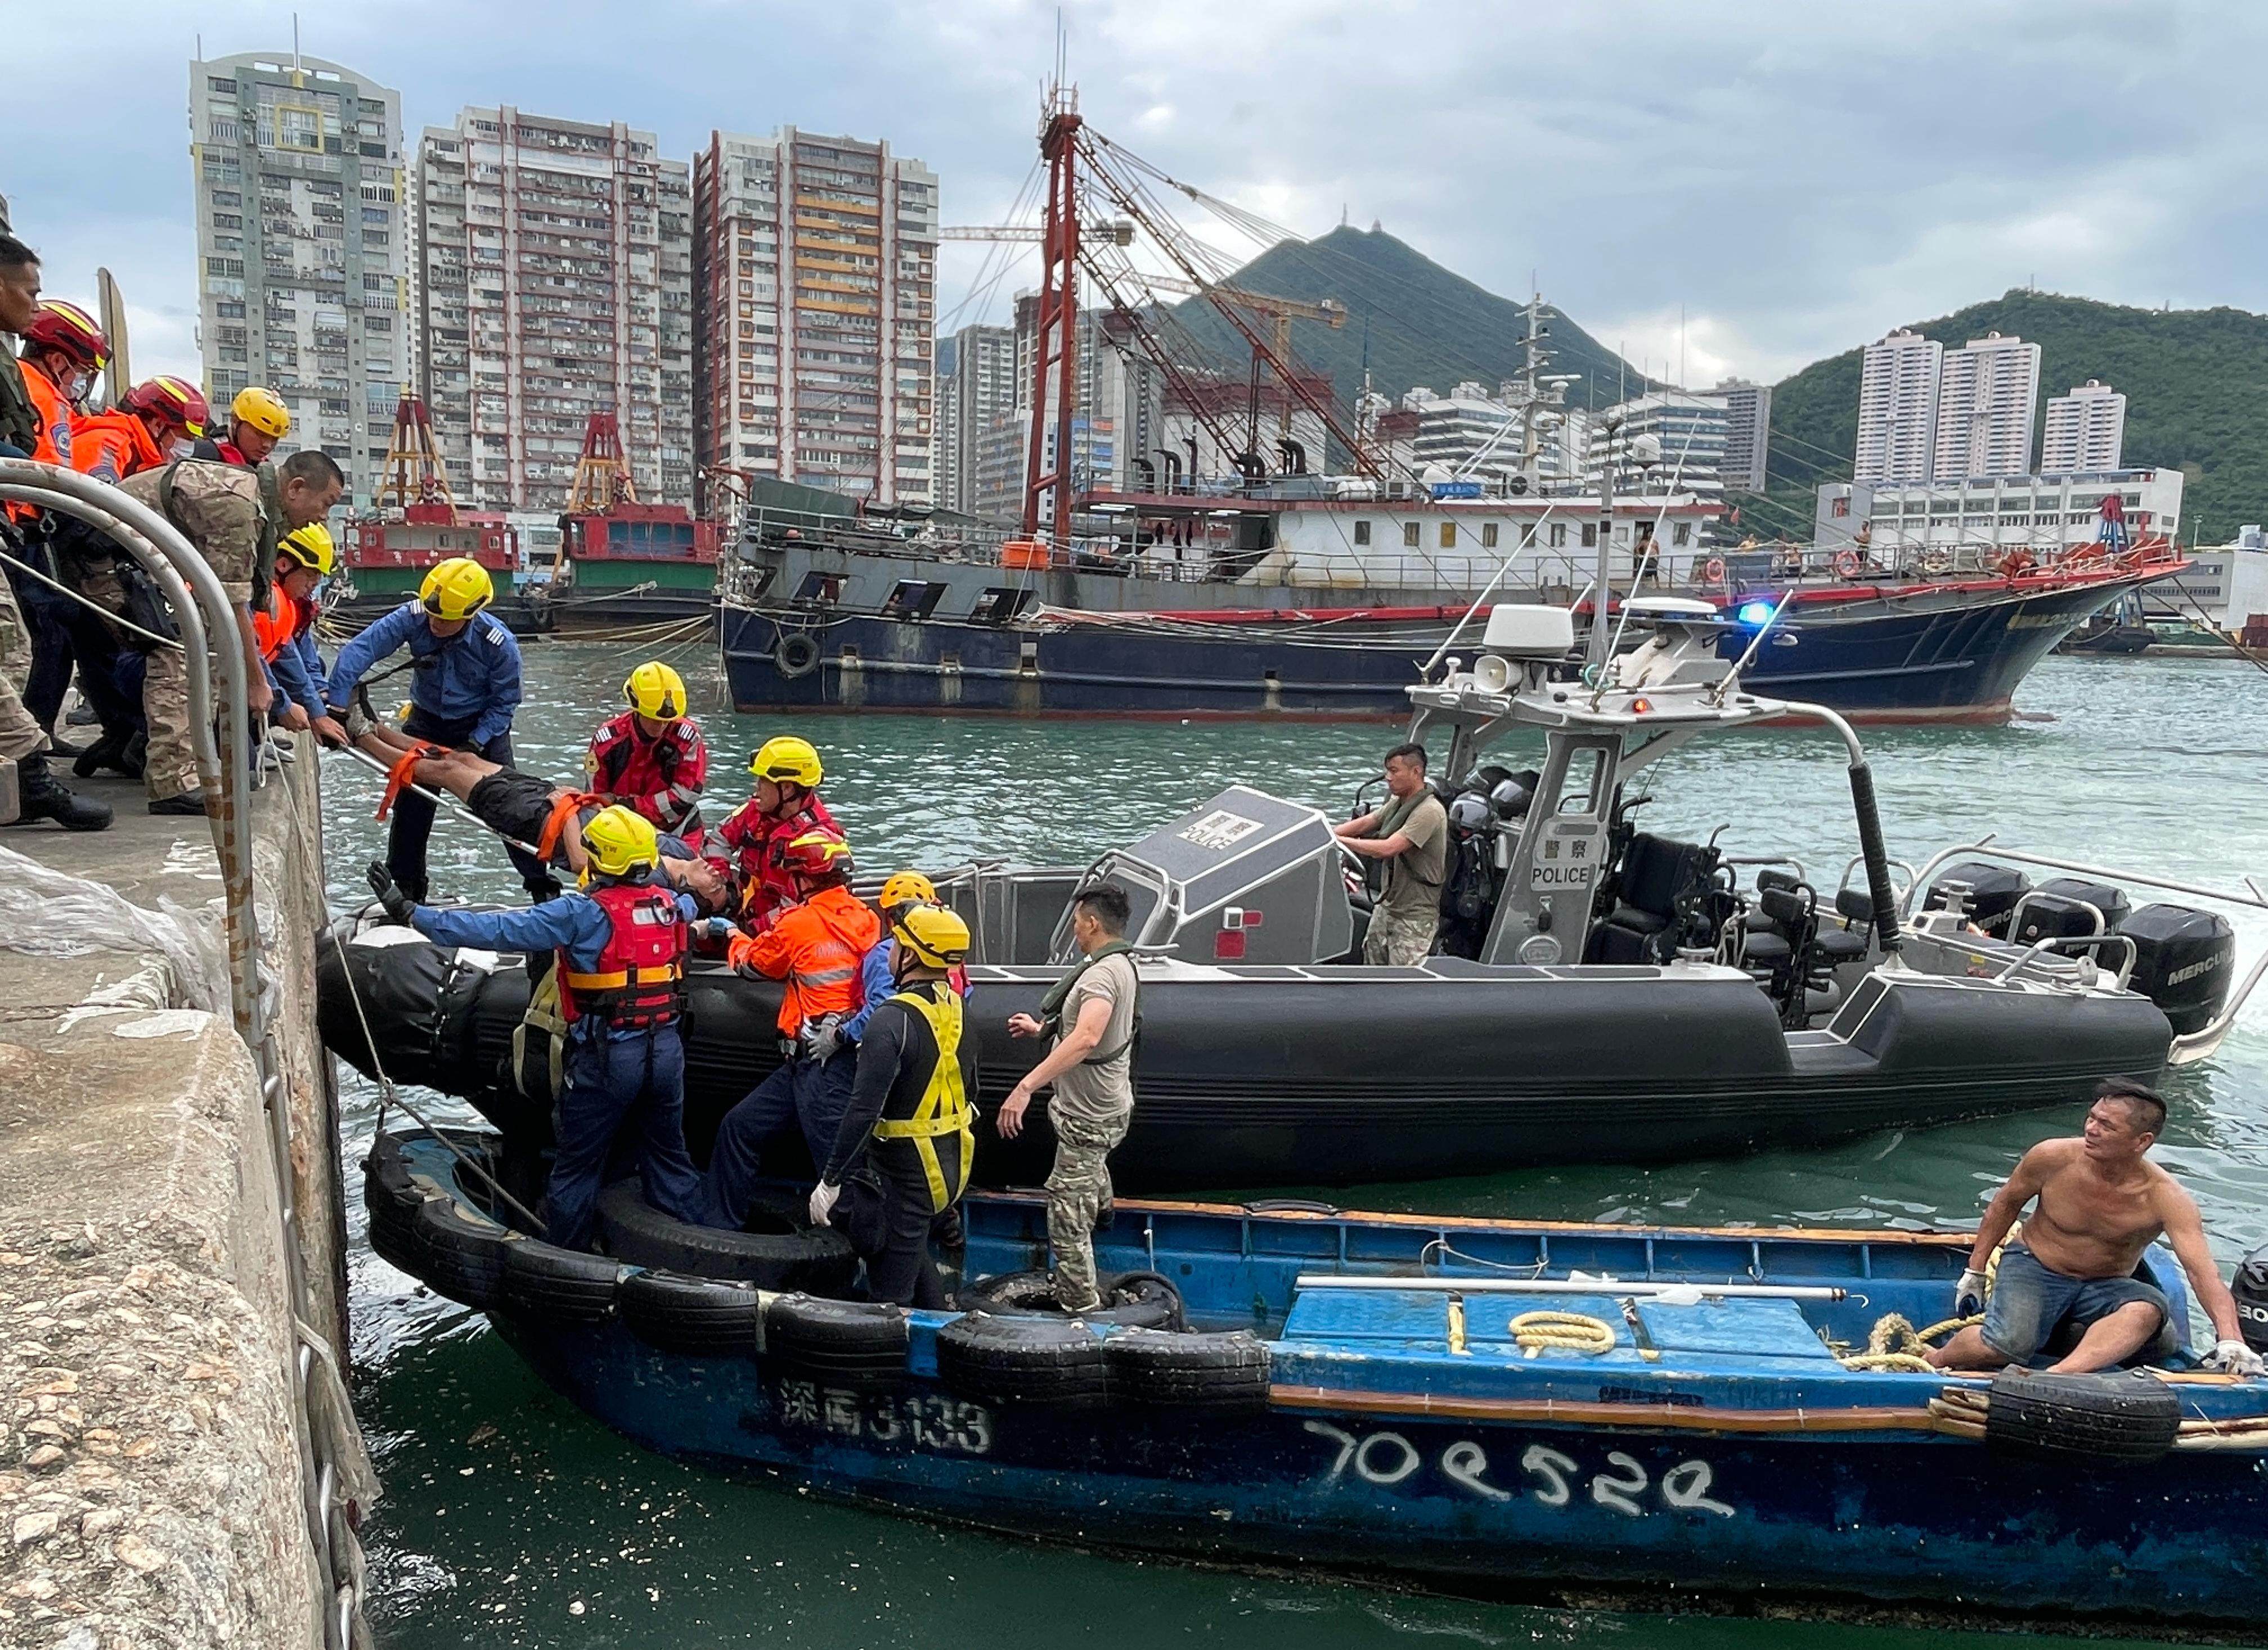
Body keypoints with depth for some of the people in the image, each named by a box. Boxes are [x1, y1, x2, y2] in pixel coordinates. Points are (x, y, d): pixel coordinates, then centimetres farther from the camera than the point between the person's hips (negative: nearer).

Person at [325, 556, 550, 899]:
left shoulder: (500, 644, -28)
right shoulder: (412, 618, -24)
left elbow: (504, 703, -15)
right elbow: (358, 651, -26)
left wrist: (474, 745, -24)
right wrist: (337, 708, -34)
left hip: (481, 726, -2)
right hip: (427, 720, 3)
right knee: (411, 804, 3)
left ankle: (541, 884, 4)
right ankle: (404, 887, 20)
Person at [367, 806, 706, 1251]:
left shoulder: (583, 914, -14)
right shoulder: (672, 905, 3)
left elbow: (498, 930, -17)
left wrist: (410, 913, -12)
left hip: (605, 1056, -5)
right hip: (667, 1048, 5)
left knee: (577, 1165, 10)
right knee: (669, 1154, 17)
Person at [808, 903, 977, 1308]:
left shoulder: (894, 1018, -23)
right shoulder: (954, 1007, 3)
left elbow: (863, 1110, -27)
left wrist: (830, 1181, -21)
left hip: (907, 1172, -8)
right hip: (952, 1164, 8)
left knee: (891, 1295, 2)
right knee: (914, 1252, 28)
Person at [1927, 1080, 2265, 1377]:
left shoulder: (2164, 1198, -18)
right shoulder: (2052, 1158, -16)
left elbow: (2202, 1270, -28)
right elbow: (2007, 1203, 2)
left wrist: (2231, 1340, -43)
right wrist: (1975, 1272, 6)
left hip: (2105, 1288, 1)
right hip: (2033, 1268, -1)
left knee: (2149, 1309, -34)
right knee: (2008, 1345, -30)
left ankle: (2057, 1377, -49)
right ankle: (1929, 1363, -4)